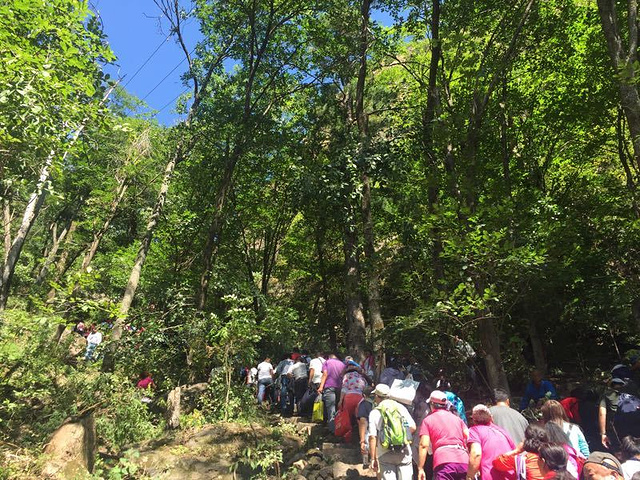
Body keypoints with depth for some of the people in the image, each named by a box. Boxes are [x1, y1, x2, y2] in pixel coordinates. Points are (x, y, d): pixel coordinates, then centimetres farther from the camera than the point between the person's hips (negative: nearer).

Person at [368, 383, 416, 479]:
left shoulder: (374, 413, 1)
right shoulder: (400, 407, 6)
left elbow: (372, 437, -5)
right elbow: (413, 427, 3)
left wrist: (373, 459, 1)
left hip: (385, 454, -1)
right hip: (404, 452, 2)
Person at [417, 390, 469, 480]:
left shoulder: (428, 420, 11)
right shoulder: (457, 418, 23)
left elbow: (424, 445, 0)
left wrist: (420, 469, 3)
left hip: (443, 462, -4)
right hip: (463, 460, 4)